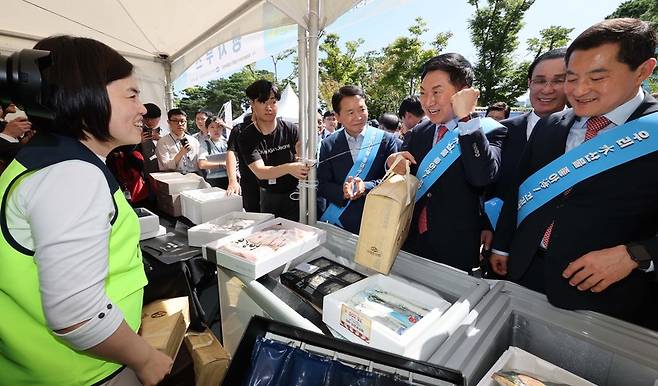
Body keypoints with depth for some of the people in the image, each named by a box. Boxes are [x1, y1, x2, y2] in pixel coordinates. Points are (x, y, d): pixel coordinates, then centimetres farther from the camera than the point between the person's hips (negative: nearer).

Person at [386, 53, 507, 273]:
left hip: (456, 249, -4)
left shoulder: (489, 131, -9)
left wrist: (466, 117, -24)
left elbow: (483, 176, -27)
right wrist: (392, 162, -16)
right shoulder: (417, 133, 5)